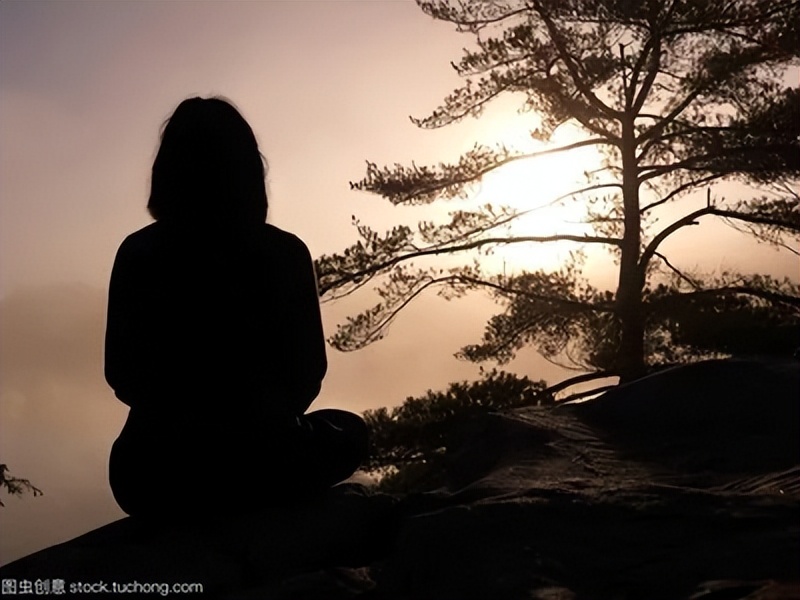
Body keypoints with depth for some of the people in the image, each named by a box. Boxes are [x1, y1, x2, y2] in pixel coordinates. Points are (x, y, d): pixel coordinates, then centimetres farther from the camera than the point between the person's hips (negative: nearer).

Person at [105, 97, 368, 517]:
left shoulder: (137, 256, -2)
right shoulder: (284, 253, -5)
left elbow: (121, 376, 5)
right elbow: (307, 373, 3)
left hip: (153, 475, 3)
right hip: (258, 462, -3)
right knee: (348, 434, 27)